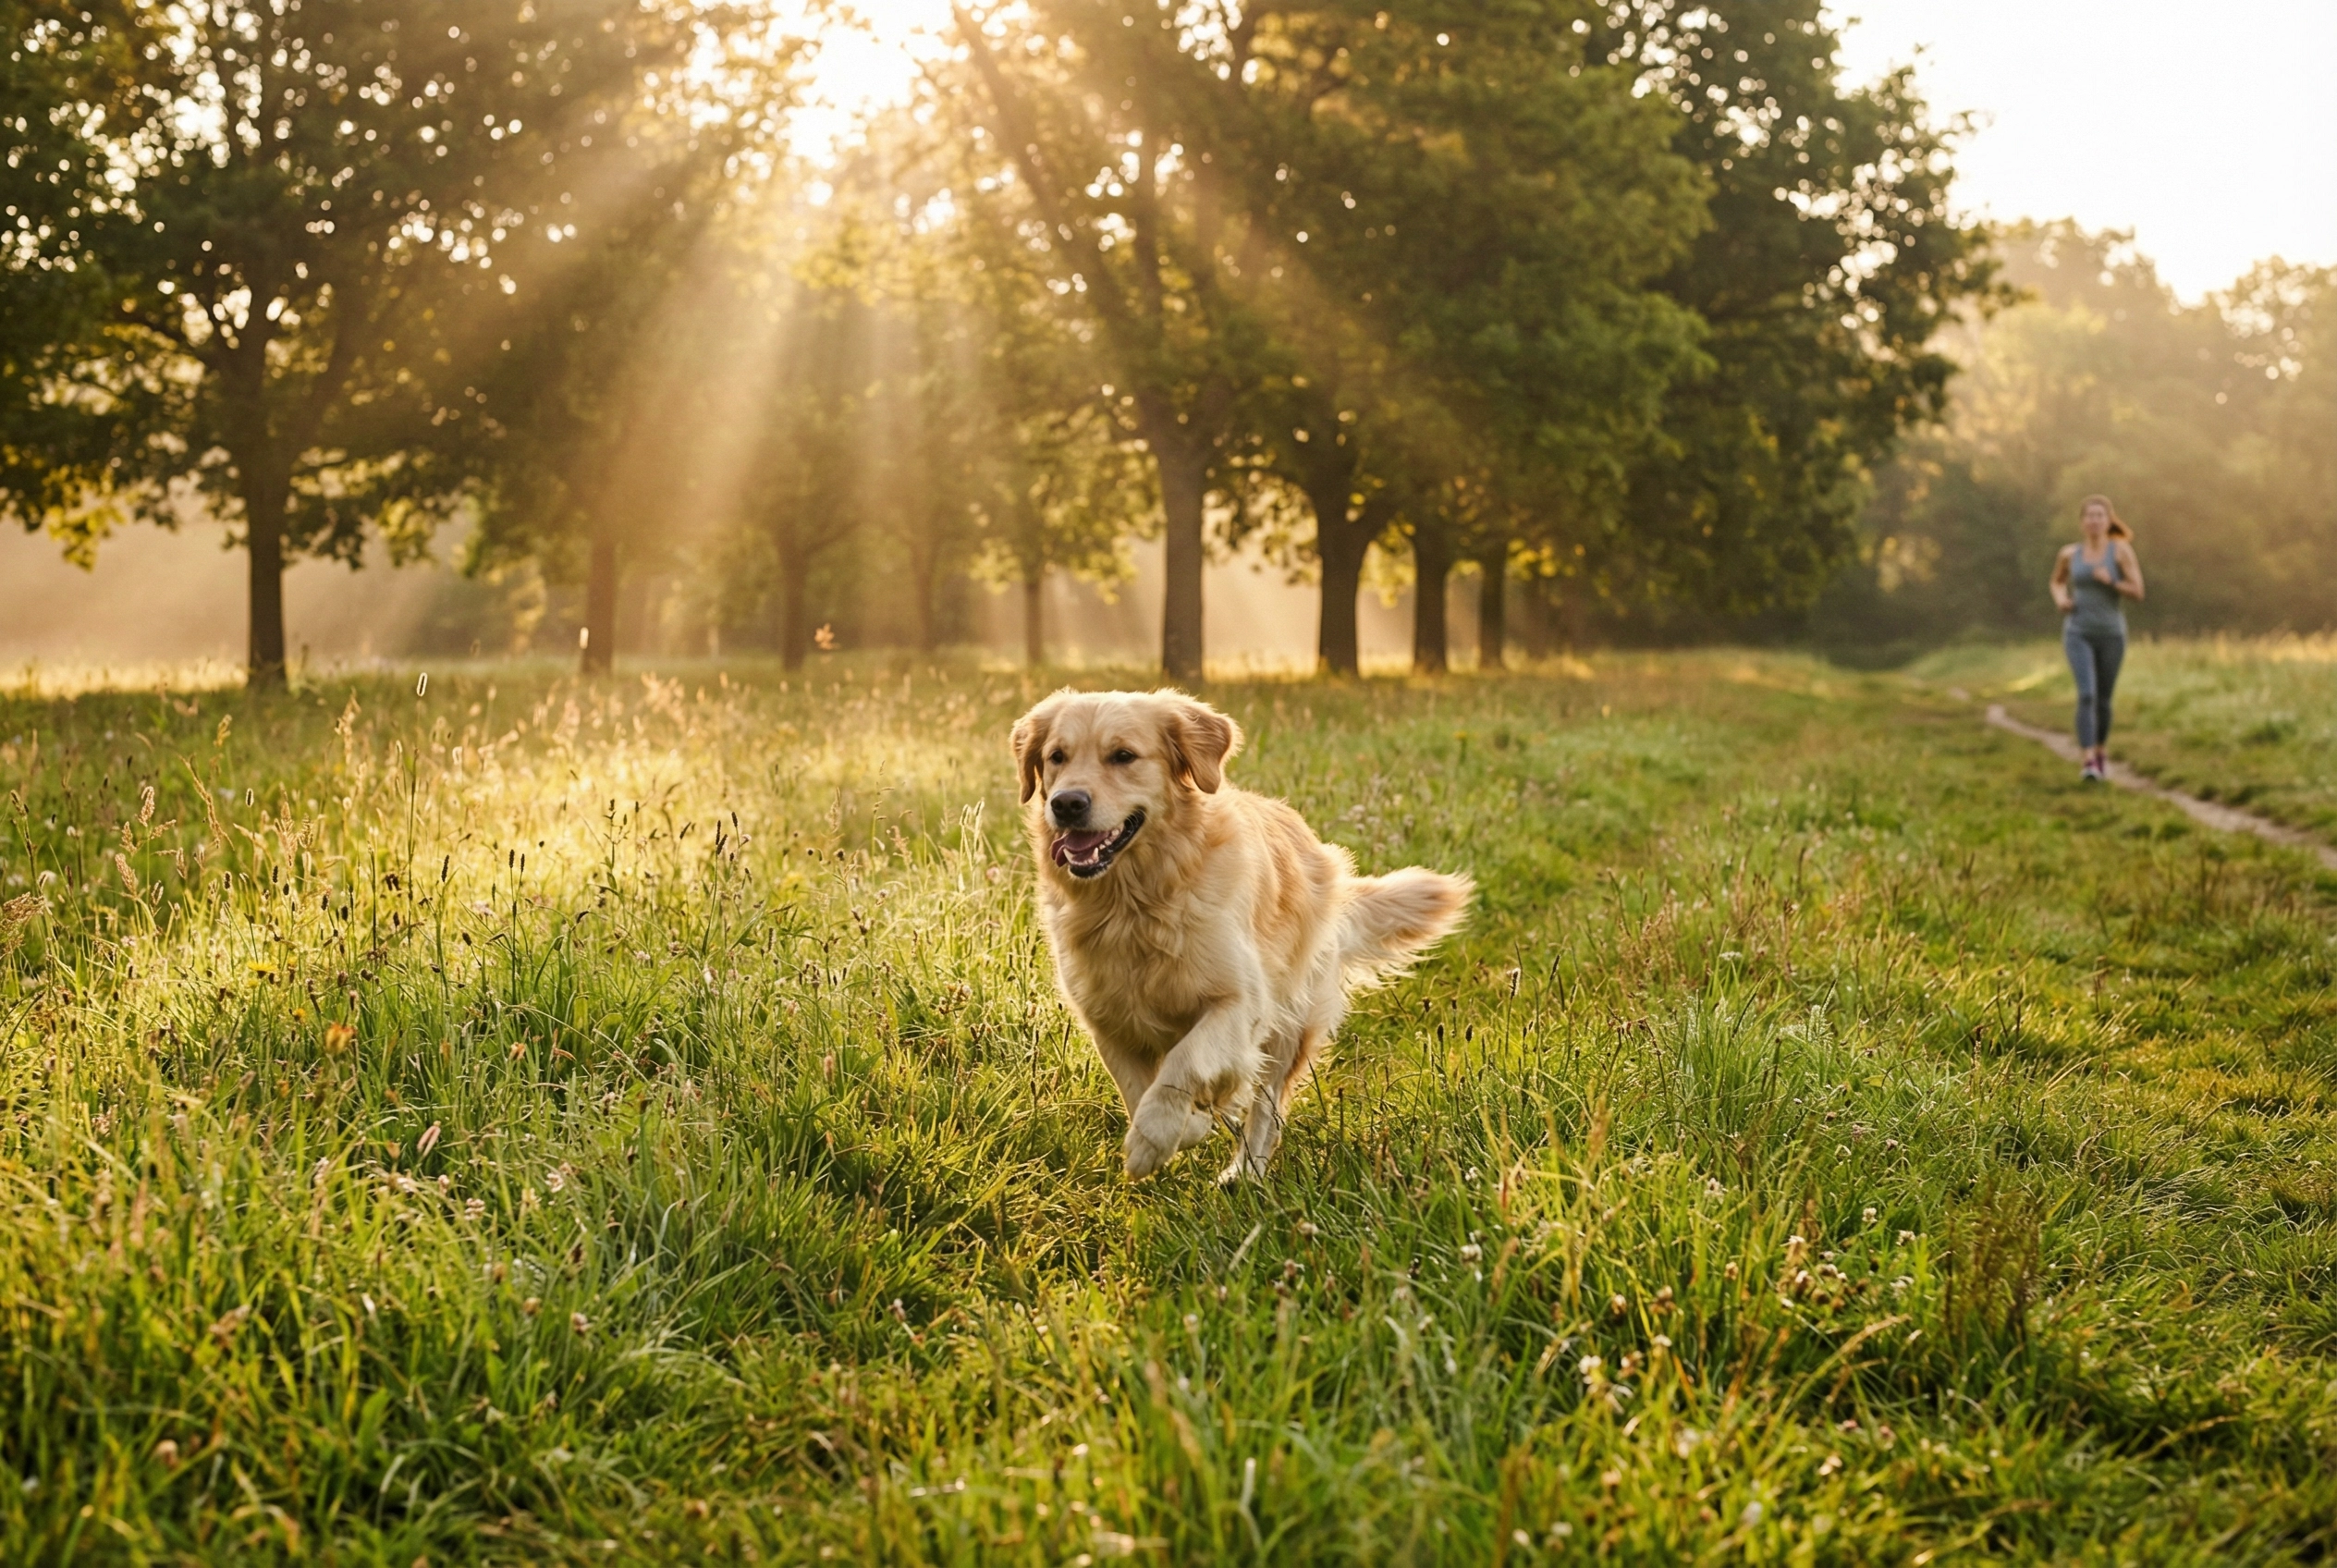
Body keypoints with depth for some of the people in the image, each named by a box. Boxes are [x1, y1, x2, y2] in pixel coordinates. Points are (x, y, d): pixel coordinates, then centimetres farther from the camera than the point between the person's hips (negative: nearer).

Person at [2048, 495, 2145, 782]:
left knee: (2103, 699, 11)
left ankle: (2102, 751, 39)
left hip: (2111, 634, 0)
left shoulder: (2121, 549, -5)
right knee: (2086, 695, -19)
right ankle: (2089, 763, -25)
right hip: (2078, 634, 0)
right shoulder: (2069, 554, 3)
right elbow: (2057, 582, 22)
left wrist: (2111, 581, -24)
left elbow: (2138, 591, -7)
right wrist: (2060, 599, 0)